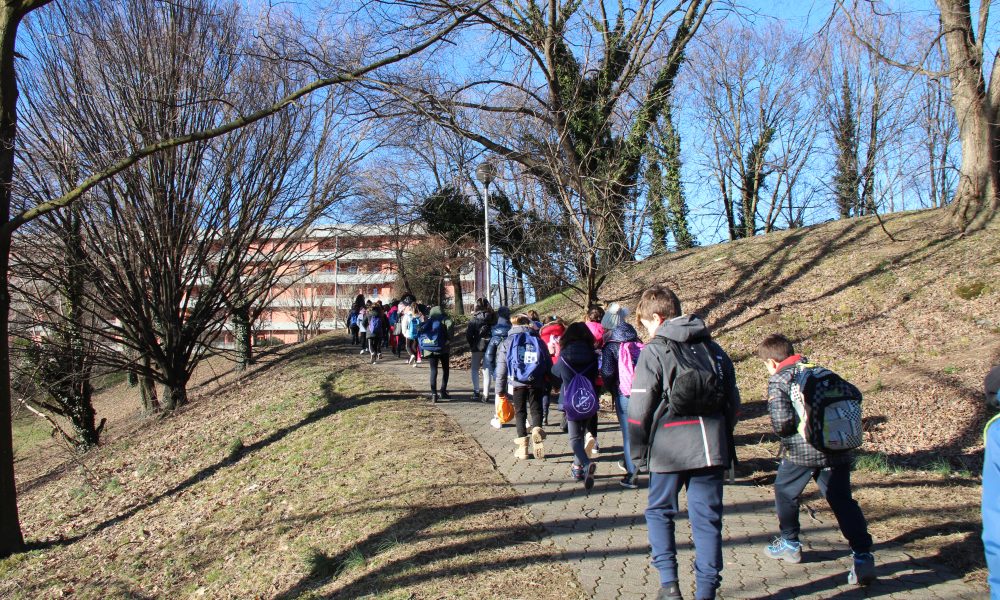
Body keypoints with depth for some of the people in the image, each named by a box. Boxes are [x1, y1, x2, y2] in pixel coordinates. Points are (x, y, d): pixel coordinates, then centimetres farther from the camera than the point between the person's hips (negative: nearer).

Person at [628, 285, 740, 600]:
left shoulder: (654, 351, -6)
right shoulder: (712, 347, 10)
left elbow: (639, 409, -8)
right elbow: (733, 401, 14)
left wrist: (637, 454, 2)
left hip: (670, 449, -4)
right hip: (712, 449, 4)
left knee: (659, 512, 14)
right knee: (707, 518, 9)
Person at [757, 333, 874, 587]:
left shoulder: (778, 380, -6)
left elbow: (781, 422, -18)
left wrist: (782, 432, 4)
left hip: (800, 451, -4)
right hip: (835, 449, 5)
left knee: (785, 492, 20)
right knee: (843, 501, 4)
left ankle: (790, 544, 33)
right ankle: (863, 556, -7)